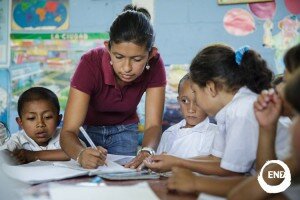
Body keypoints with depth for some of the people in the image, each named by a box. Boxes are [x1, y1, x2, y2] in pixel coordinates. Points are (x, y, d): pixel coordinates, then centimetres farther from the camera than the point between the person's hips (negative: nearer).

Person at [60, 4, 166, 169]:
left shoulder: (155, 66, -26)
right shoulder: (91, 64, -34)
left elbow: (153, 124, -25)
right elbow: (68, 131, -37)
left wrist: (147, 151, -48)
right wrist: (81, 154, -59)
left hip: (124, 129, 2)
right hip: (87, 128, -2)